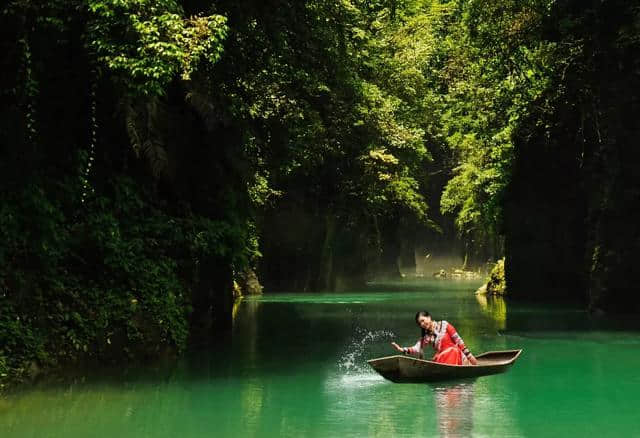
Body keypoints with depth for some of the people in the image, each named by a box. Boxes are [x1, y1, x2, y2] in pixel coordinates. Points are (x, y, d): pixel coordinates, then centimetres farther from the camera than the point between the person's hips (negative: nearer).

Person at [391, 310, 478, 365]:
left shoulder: (444, 325, 3)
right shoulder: (426, 336, 15)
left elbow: (458, 340, 2)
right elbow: (417, 349, 1)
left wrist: (469, 356, -1)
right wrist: (402, 349, -15)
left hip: (456, 355, -5)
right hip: (440, 359, 5)